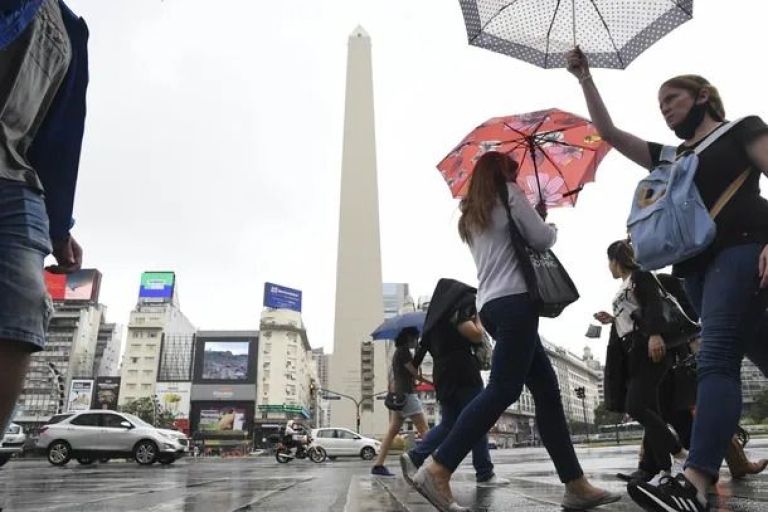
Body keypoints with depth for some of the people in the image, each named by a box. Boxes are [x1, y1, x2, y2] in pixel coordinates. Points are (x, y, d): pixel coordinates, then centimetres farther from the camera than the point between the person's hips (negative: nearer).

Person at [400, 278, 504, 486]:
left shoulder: (437, 314, 20)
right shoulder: (457, 306, -5)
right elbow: (476, 335, -13)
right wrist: (478, 317, 2)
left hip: (443, 373, 8)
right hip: (462, 372, -8)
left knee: (448, 423, 9)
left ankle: (414, 457, -3)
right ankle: (485, 474, 3)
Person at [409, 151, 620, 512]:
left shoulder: (470, 216, 26)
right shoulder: (508, 193, 6)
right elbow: (541, 240, 0)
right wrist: (553, 229, 22)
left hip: (491, 305, 9)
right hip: (514, 300, -9)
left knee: (547, 391, 7)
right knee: (502, 389, -17)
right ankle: (437, 471, -23)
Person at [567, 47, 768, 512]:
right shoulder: (670, 158, 27)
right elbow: (609, 133, 23)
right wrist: (585, 78, 21)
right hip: (697, 264, 7)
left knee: (716, 356, -21)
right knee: (726, 359, 5)